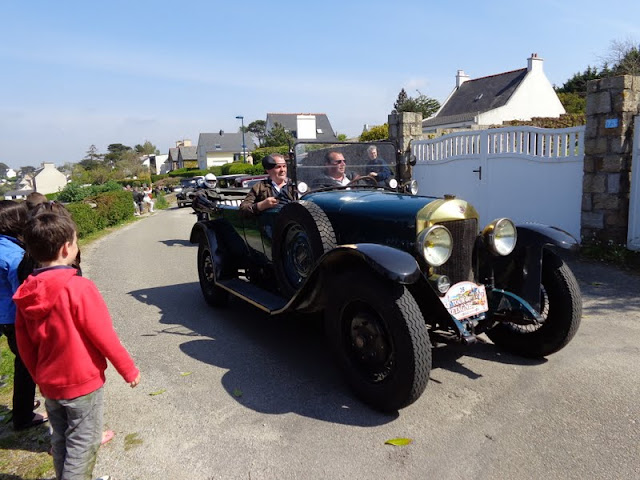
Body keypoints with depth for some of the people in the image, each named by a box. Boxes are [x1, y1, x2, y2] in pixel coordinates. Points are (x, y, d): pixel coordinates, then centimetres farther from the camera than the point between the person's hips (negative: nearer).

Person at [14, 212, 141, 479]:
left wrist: (39, 377, 20)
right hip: (83, 382, -6)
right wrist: (129, 370, -8)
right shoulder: (78, 288, -24)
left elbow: (24, 345, 6)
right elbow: (104, 336, -19)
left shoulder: (25, 295, -3)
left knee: (60, 440, 23)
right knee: (83, 443, 9)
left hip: (49, 384, 7)